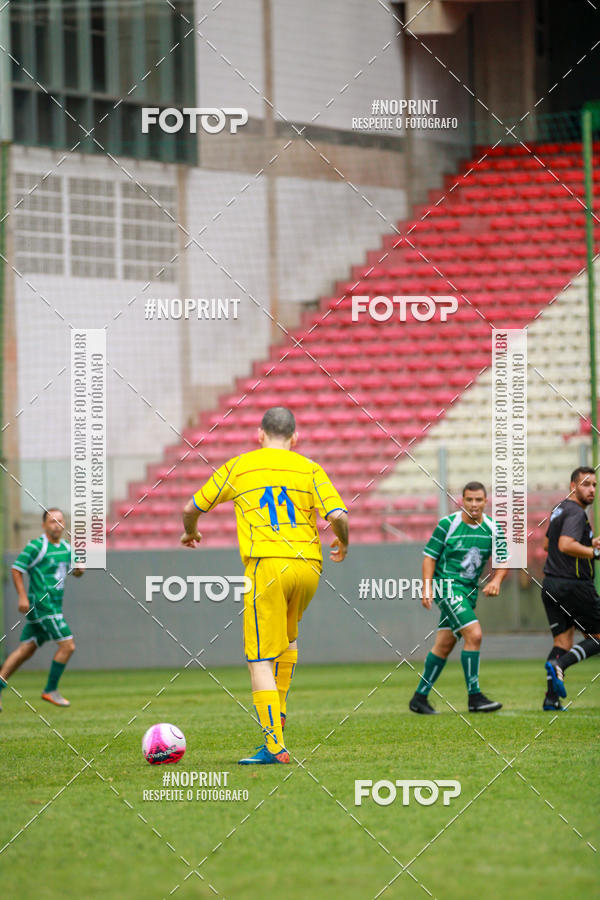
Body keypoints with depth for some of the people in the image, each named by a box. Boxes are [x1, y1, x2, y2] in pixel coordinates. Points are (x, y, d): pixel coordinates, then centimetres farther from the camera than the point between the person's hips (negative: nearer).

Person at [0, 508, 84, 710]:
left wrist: (79, 570, 2)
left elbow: (73, 570, 26)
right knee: (68, 646, -11)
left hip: (54, 606, 8)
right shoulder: (36, 547, -11)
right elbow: (16, 570, -9)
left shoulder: (66, 548, 13)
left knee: (25, 650, 9)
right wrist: (22, 596, -18)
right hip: (42, 605, -8)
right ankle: (50, 690, 0)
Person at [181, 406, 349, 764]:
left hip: (266, 564, -3)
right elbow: (338, 515, -4)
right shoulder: (309, 469, 9)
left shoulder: (238, 467, 10)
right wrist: (343, 543, 19)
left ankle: (275, 745, -12)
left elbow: (192, 508, 18)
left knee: (261, 661, -3)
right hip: (309, 565, 3)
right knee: (288, 638, 31)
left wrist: (190, 532, 41)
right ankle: (279, 715, 24)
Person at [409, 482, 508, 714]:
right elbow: (430, 556, -5)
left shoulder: (493, 528, 4)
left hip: (469, 590, 6)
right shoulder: (447, 524, -9)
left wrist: (496, 580, -13)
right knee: (474, 634, -20)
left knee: (444, 645, 8)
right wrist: (427, 589, -14)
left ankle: (420, 697, 18)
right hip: (447, 585, -6)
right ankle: (474, 697, -16)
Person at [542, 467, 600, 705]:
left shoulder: (559, 509, 16)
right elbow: (565, 546, -29)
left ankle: (551, 698, -5)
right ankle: (559, 664, -16)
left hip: (551, 585, 9)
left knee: (562, 642, 8)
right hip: (574, 585, -9)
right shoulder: (576, 513, -14)